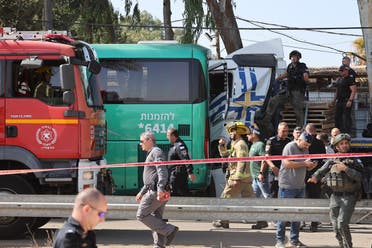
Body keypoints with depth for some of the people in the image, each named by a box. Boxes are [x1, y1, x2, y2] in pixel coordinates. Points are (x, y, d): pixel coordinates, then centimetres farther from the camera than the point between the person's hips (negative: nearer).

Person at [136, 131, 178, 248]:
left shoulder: (156, 152, -7)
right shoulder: (151, 154, 26)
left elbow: (162, 171, -21)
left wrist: (160, 188, -31)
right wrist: (142, 192, 32)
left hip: (155, 192, -10)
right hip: (153, 190, 10)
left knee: (142, 215, -9)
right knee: (156, 219, 9)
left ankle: (169, 230, -13)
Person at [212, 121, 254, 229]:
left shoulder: (240, 144, -12)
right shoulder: (235, 144, 20)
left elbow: (242, 162, -21)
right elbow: (225, 155, 31)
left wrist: (236, 178, -25)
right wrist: (222, 145, 13)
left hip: (238, 178, -10)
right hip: (246, 179, 10)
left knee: (226, 198, -2)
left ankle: (223, 221, 2)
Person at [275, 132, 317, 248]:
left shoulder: (305, 150, 15)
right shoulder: (290, 147, -9)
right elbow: (287, 164, -21)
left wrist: (311, 166, 1)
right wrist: (304, 163, -19)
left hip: (300, 186, 8)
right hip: (287, 186, -8)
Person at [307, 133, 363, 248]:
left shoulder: (354, 160, 1)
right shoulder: (332, 161, 11)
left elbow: (359, 177, -10)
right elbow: (322, 170, 4)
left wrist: (346, 169, -19)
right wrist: (315, 177, -16)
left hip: (348, 197, -4)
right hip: (335, 196, 4)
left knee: (342, 224, -17)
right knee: (335, 226, 5)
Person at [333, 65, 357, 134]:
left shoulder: (349, 80, -10)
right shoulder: (339, 80, 17)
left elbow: (354, 91, -16)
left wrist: (350, 100, -23)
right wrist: (334, 99, 21)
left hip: (346, 101, -9)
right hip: (339, 101, 9)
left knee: (346, 117, -7)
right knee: (337, 116, 9)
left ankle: (347, 132, -4)